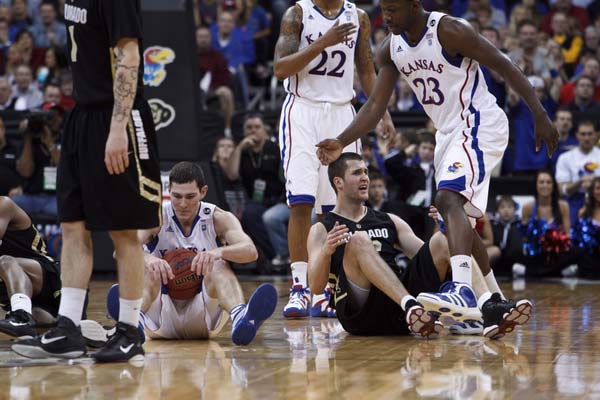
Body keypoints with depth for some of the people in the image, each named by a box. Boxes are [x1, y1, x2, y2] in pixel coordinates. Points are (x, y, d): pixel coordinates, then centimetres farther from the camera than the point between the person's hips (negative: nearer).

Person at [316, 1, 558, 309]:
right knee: (459, 218, 16)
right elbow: (375, 106, 4)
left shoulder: (449, 31, -19)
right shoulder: (391, 49, 3)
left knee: (448, 199, -28)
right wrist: (341, 142, -10)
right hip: (447, 132, 9)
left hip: (478, 125, -9)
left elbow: (504, 67, -16)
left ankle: (462, 289, -43)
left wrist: (540, 116, -18)